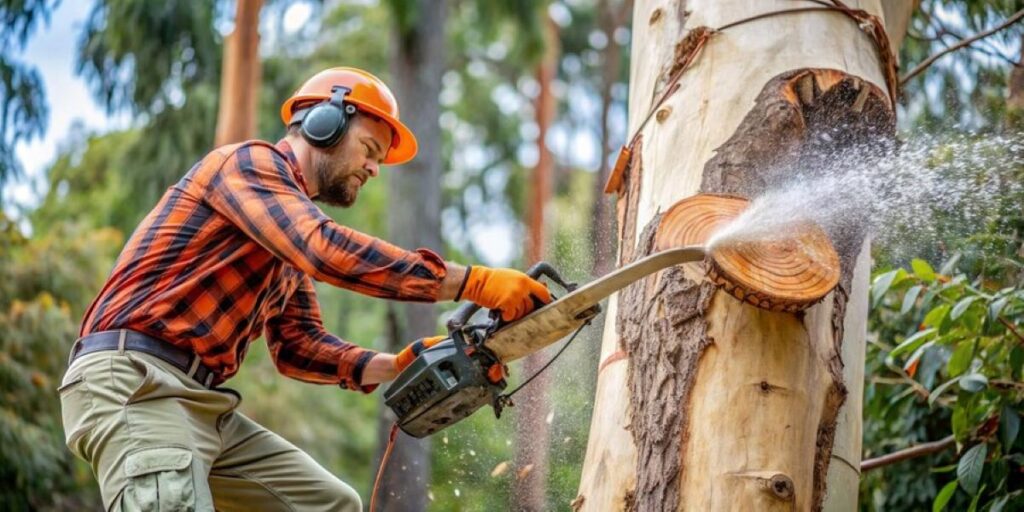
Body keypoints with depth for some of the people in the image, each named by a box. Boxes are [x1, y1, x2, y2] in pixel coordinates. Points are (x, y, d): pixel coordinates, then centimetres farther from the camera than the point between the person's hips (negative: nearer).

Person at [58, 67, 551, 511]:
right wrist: (474, 283, -22)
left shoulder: (291, 249, 24)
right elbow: (328, 250, -22)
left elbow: (298, 345, 20)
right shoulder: (252, 162, -5)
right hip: (132, 386, -10)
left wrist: (396, 366, 3)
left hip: (204, 403, 10)